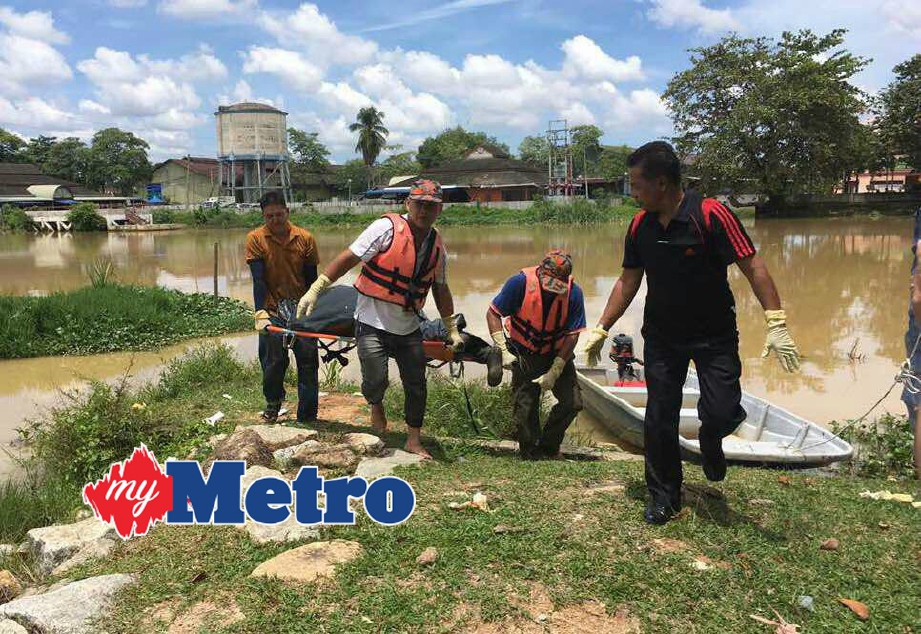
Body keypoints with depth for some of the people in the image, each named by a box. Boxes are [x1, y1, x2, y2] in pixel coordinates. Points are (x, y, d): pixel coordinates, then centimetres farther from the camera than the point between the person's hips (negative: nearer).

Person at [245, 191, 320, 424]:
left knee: (308, 361, 1)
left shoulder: (305, 238, -4)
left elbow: (311, 278, 3)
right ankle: (273, 402, 33)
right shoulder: (256, 238, -7)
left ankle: (307, 418, 12)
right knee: (273, 361, 1)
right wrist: (260, 312, -20)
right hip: (272, 310, -1)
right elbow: (258, 279, -12)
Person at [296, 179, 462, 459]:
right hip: (373, 323, -5)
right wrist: (314, 291, -17)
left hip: (408, 328, 5)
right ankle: (375, 404, 26)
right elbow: (348, 258, -14)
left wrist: (452, 330, 19)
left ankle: (414, 440, 25)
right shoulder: (387, 227, -14)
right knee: (376, 380, -11)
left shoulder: (437, 246, 4)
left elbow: (441, 289, 16)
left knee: (416, 384, 6)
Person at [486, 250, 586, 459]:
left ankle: (548, 446, 18)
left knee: (573, 402, -4)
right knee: (525, 406, -4)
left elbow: (572, 335, -13)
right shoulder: (520, 282, -22)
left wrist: (554, 373, -16)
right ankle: (530, 452, 19)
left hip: (558, 354, 2)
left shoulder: (574, 293, -18)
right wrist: (504, 351, -19)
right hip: (525, 354, -2)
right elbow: (493, 314, -12)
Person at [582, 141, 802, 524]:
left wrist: (776, 323, -28)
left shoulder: (711, 215, -19)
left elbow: (753, 267, -20)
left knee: (721, 413, -12)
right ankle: (664, 496, 21)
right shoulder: (640, 226, -3)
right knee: (659, 420, 3)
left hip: (715, 335, -3)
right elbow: (629, 281, 6)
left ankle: (710, 441, 27)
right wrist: (601, 329, 5)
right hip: (662, 335, 4)